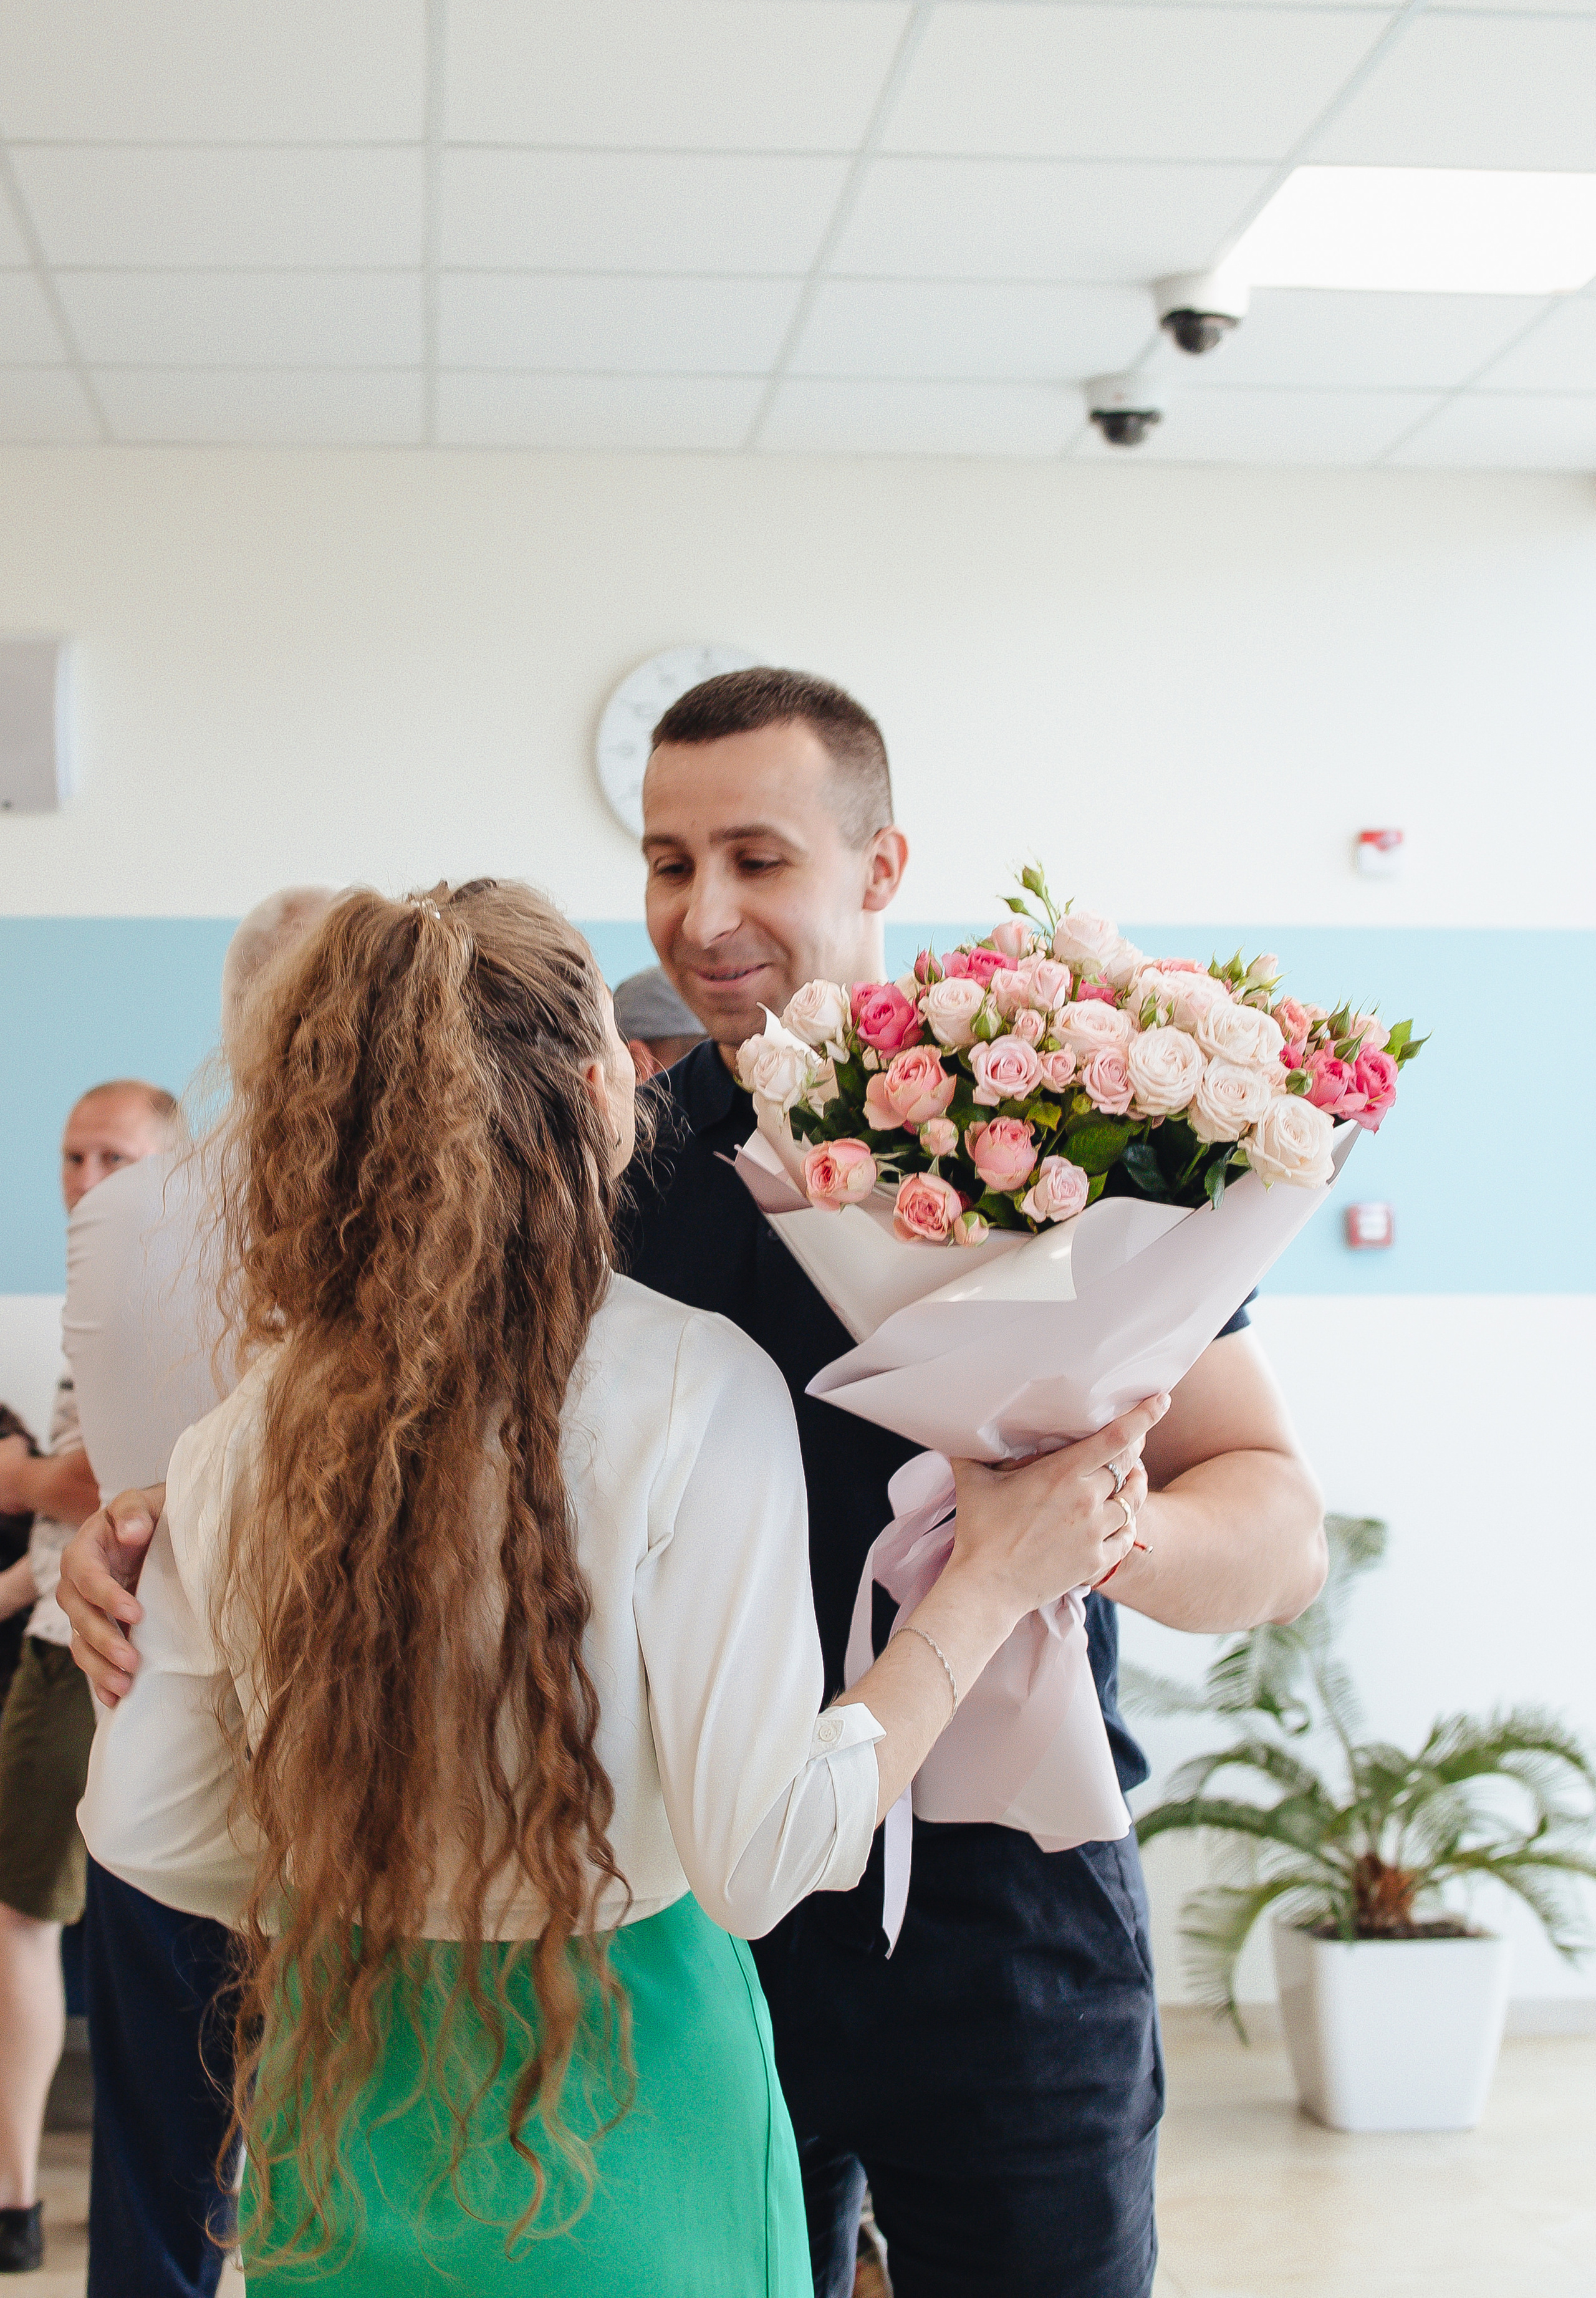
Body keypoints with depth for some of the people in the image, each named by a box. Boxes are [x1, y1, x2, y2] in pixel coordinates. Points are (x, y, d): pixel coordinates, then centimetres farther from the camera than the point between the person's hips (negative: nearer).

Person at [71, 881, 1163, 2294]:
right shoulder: (693, 1383, -18)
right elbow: (759, 1857, -19)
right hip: (611, 2102, -4)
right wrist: (992, 1582, -11)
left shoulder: (253, 1429, -5)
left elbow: (140, 1823, 1)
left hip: (337, 2099, 4)